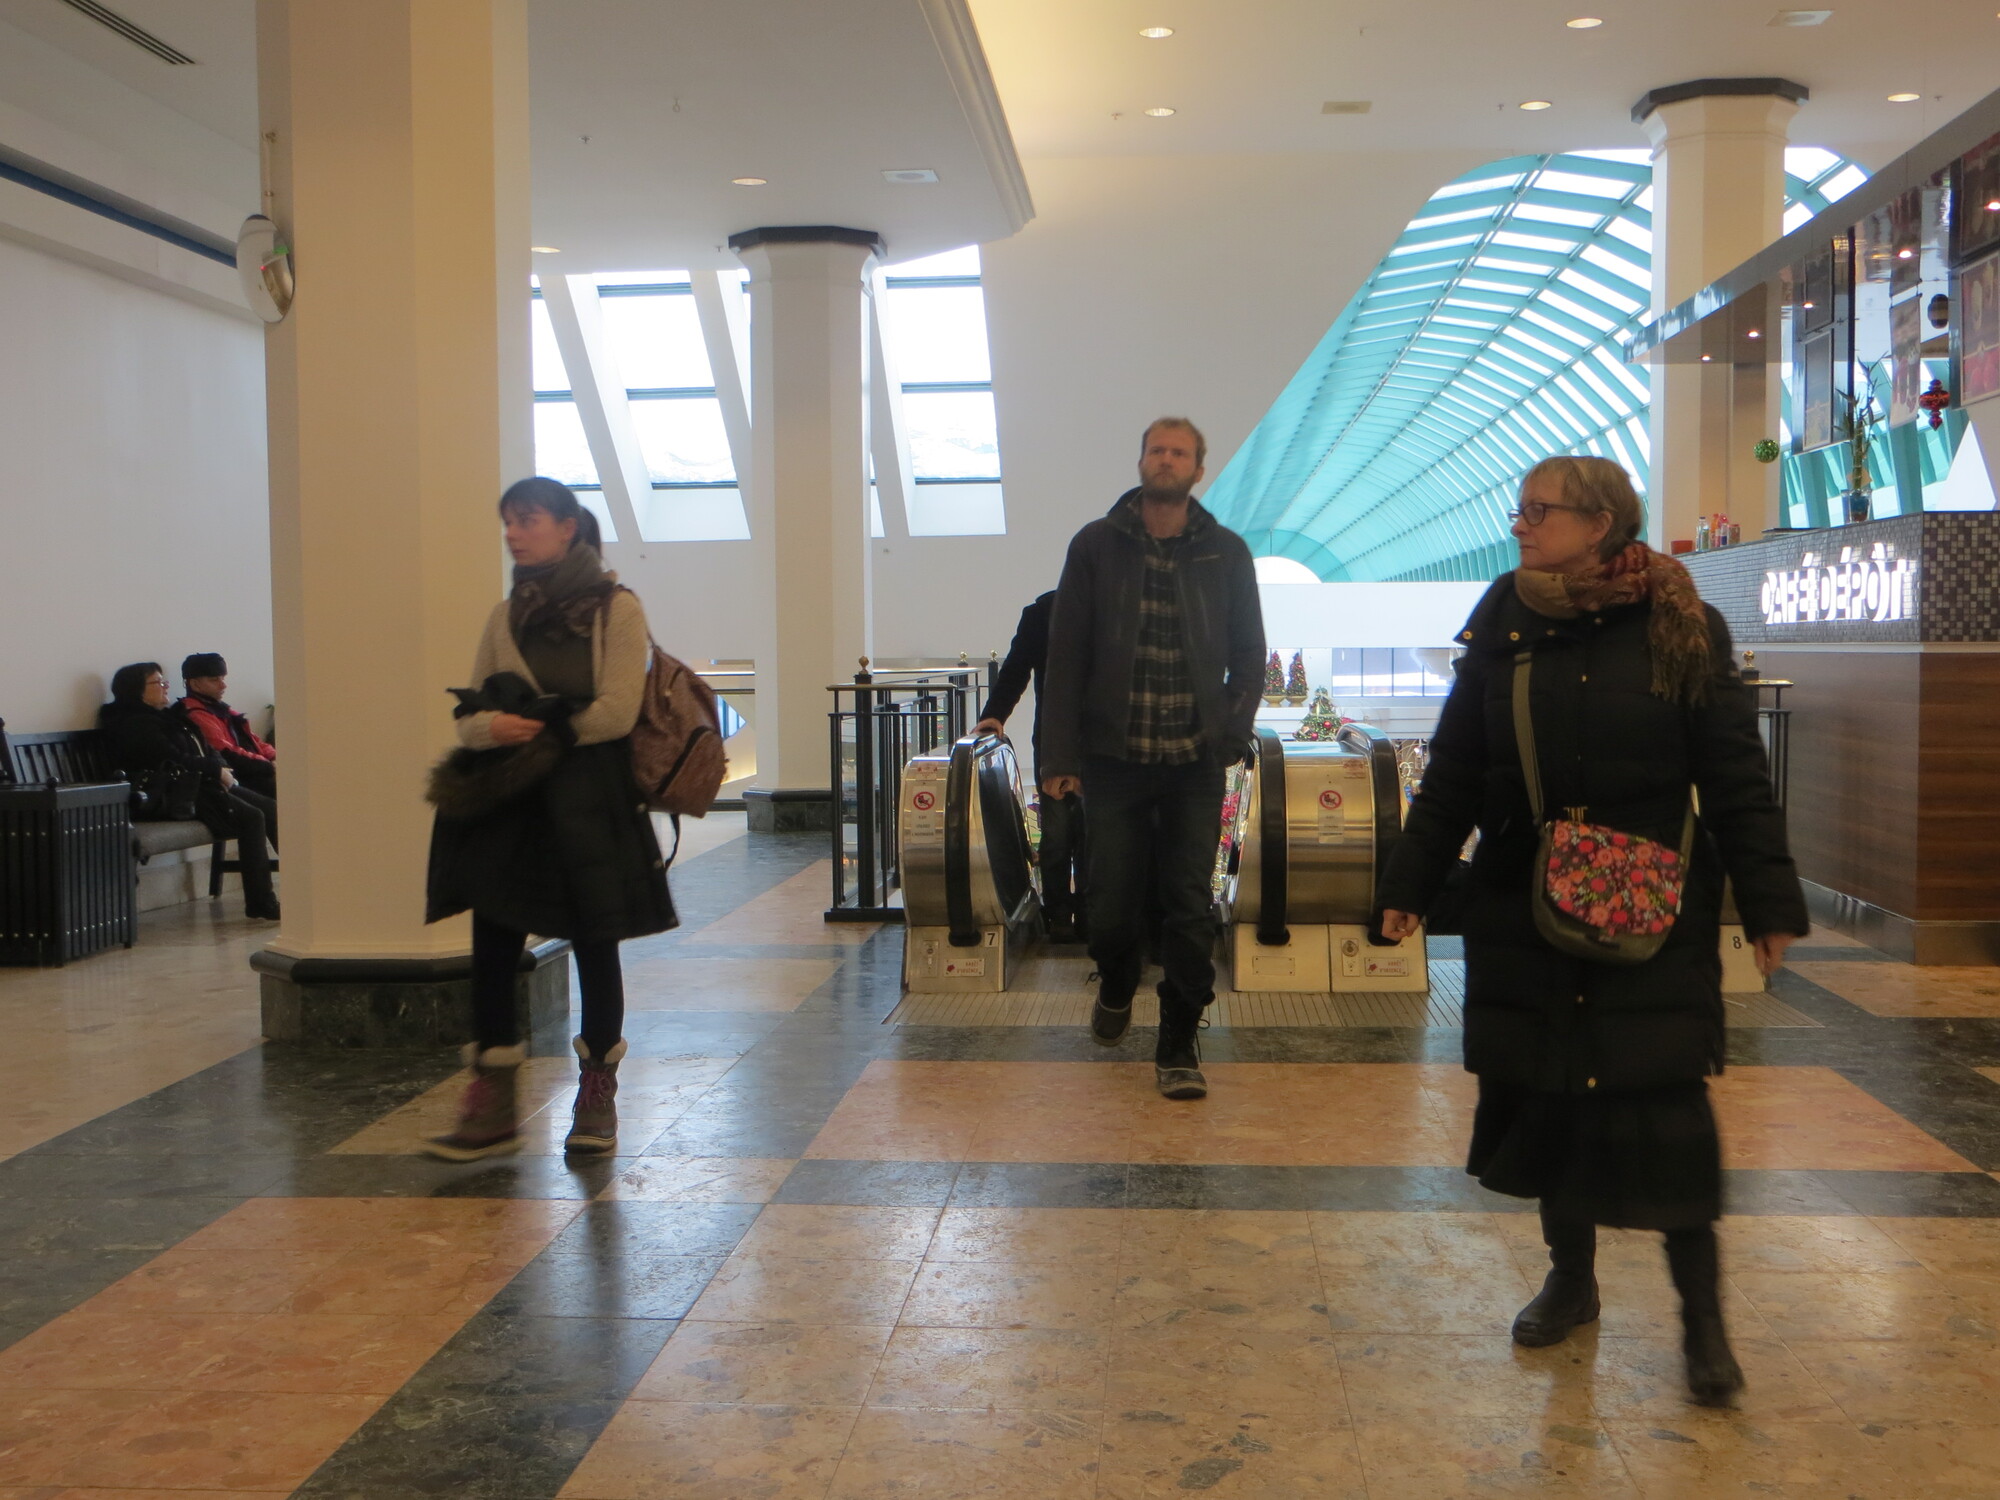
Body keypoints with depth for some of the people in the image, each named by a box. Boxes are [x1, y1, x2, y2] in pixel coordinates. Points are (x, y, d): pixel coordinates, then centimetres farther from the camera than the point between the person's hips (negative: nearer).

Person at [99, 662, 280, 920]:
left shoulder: (169, 716, 23)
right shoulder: (135, 724, -7)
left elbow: (205, 751, 20)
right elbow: (173, 761, -16)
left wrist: (220, 769, -1)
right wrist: (217, 770, -9)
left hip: (202, 784, 10)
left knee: (271, 809, -3)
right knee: (251, 818, -24)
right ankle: (261, 905, -22)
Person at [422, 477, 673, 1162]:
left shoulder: (616, 608, -3)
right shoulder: (506, 615, 13)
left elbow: (615, 714, -12)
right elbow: (469, 714, 10)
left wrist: (536, 730, -7)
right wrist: (494, 727, -12)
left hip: (589, 802, -4)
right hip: (510, 804, 5)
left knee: (593, 944, 4)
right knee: (491, 944, -1)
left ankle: (597, 1099, 17)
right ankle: (491, 1105, 7)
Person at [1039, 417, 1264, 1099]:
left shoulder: (1226, 553, 5)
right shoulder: (1096, 545, 3)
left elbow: (1249, 654, 11)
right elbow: (1065, 654, 1)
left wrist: (1231, 732, -4)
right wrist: (1061, 755, -4)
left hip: (1195, 762, 0)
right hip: (1114, 756, 0)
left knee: (1189, 907, 0)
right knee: (1112, 900, 5)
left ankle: (1178, 1043, 12)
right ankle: (1117, 986, 37)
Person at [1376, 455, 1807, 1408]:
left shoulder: (1680, 632, -5)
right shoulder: (1504, 628, 2)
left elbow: (1735, 779, -4)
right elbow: (1453, 776, 6)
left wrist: (1769, 901, -6)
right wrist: (1410, 884, 5)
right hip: (1524, 910, 3)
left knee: (1663, 1099, -3)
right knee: (1546, 1093, 9)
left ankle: (1701, 1308, 12)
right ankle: (1570, 1276, 29)